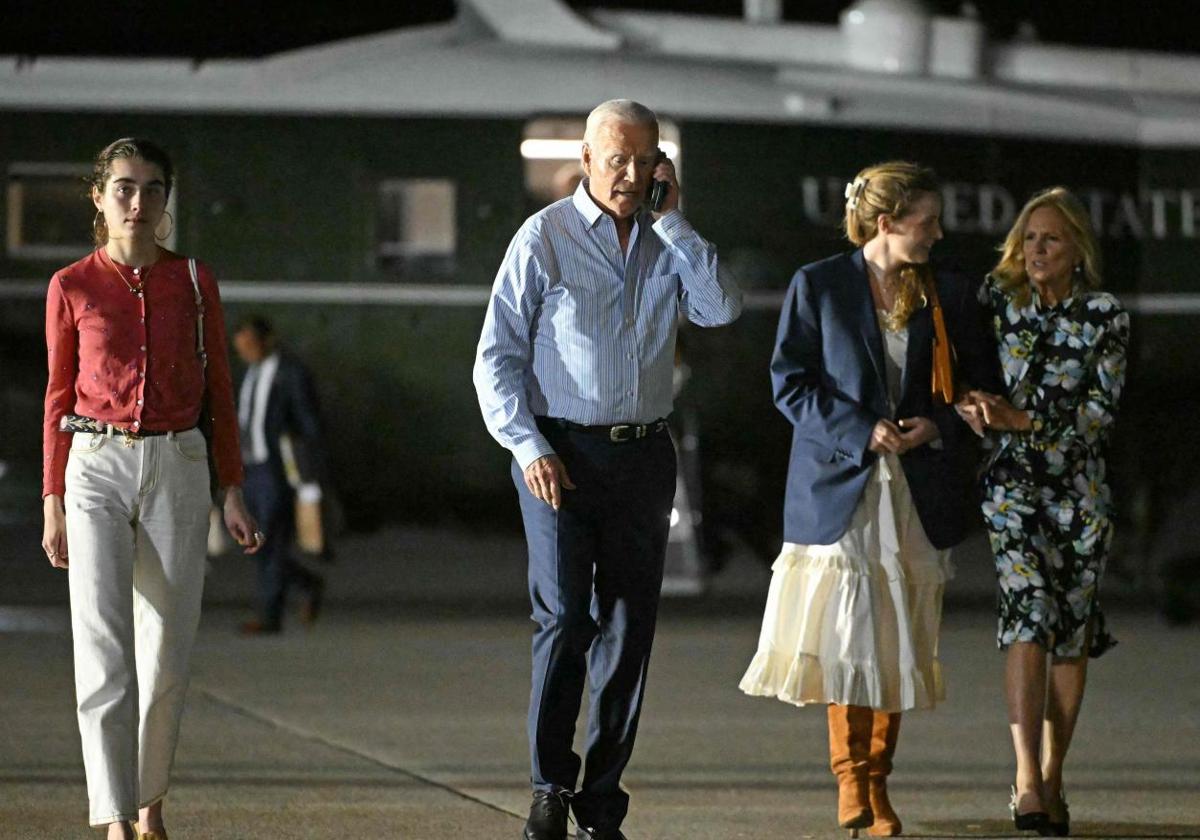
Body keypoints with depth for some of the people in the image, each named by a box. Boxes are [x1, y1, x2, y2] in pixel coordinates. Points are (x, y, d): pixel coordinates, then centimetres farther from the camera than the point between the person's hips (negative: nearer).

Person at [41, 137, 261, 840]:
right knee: (103, 648, -12)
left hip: (178, 471, 2)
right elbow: (60, 399, 7)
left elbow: (218, 393, 9)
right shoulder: (73, 289, 2)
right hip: (97, 470, -1)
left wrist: (234, 493, 4)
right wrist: (53, 505, 4)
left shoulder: (194, 282, 5)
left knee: (168, 652, 3)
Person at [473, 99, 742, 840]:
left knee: (629, 628, 4)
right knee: (564, 616, -15)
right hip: (561, 455, -4)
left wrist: (673, 221, -7)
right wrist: (528, 447, -13)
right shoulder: (544, 239, -1)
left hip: (643, 454, 4)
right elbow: (498, 356, -3)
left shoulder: (667, 244, 10)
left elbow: (722, 308, -7)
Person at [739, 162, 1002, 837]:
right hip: (840, 484, -3)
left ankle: (878, 783, 11)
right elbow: (790, 382, -1)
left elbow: (981, 386, 14)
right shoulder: (818, 286, 1)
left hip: (920, 493, 3)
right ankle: (851, 781, 1)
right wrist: (860, 432, -12)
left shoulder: (950, 296, 9)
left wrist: (936, 426, -6)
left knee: (898, 642, 2)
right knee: (844, 635, -8)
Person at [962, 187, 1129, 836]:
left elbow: (1102, 408, -9)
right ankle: (1027, 781, -23)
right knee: (1028, 618, -16)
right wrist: (974, 401, -12)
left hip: (1079, 484, 1)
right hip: (1013, 481, -1)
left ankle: (1052, 780, 17)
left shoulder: (1104, 316, -3)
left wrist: (1023, 418, -18)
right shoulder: (997, 299, 1)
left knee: (1072, 635, 5)